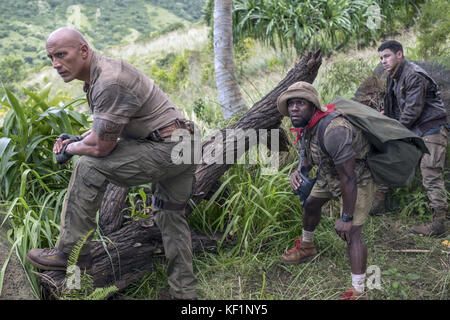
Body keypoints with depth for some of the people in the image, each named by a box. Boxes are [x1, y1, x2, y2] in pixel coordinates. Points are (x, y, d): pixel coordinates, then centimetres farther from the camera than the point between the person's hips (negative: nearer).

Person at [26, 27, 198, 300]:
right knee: (171, 216, 19)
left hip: (167, 149, -11)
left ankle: (72, 252, -3)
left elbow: (101, 147, -21)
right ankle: (184, 292, 31)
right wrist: (77, 139, 10)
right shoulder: (98, 74, 11)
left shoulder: (109, 82, -22)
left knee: (90, 166, -12)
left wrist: (70, 149, -1)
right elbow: (111, 127, 24)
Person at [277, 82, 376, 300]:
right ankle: (307, 248, 51)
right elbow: (307, 154, 6)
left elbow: (348, 179, -34)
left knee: (351, 233, -17)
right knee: (310, 204, 25)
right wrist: (298, 171, -18)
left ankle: (359, 292, -7)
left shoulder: (333, 131, -39)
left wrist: (346, 218, -27)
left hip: (358, 179, -10)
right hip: (329, 174, 10)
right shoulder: (307, 123, -9)